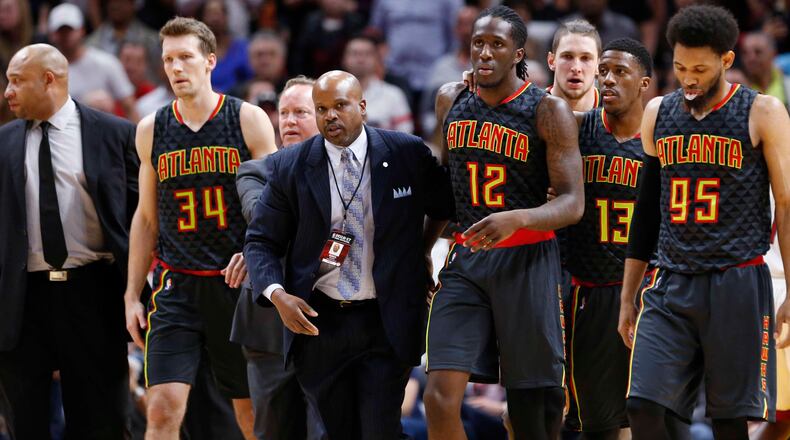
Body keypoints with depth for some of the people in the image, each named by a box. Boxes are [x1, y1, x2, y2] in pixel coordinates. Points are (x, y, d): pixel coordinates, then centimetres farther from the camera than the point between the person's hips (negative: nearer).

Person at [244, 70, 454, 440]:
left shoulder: (408, 155, -3)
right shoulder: (289, 167, -2)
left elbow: (445, 205, 15)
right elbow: (261, 242, 2)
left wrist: (422, 254, 14)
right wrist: (277, 295, -13)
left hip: (387, 324, -1)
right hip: (317, 322, 1)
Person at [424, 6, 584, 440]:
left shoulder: (549, 111, -7)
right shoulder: (450, 100, 8)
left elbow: (573, 203, -12)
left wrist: (517, 219, -30)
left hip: (526, 261, -4)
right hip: (465, 259, 4)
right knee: (441, 398, -11)